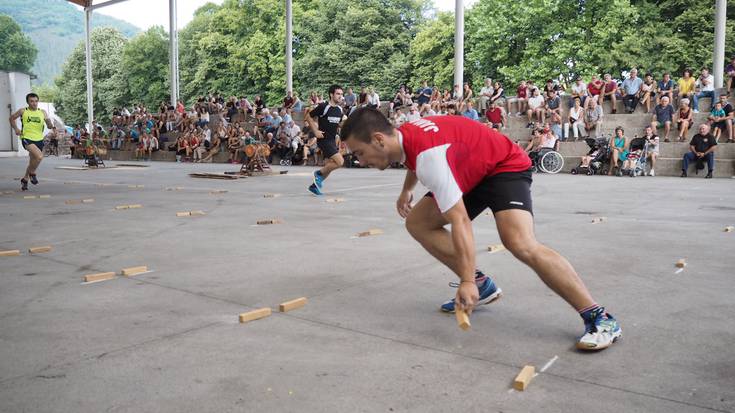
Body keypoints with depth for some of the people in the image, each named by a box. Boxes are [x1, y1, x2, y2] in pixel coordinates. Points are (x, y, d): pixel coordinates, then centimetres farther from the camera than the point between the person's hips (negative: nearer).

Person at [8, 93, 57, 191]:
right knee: (39, 156, -27)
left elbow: (49, 124, -1)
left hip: (39, 139, 4)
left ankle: (25, 179, 37)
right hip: (27, 138, -4)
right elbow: (12, 118, 15)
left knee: (32, 162, 15)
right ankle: (32, 174, -2)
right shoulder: (23, 111, 1)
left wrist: (53, 127, -24)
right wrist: (16, 129, 2)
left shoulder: (43, 112, 6)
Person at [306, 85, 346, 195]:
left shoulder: (340, 110, 9)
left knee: (329, 165, 9)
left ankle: (315, 185, 23)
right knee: (340, 161, -18)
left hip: (332, 140, 8)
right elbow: (308, 117, -6)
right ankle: (319, 173, 1)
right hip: (324, 140, -8)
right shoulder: (323, 106, -12)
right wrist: (315, 131, -12)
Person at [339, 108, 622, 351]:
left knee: (522, 245, -31)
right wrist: (406, 190, 32)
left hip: (505, 167, -10)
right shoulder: (402, 135, -8)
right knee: (418, 223, 1)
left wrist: (467, 281, -39)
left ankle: (599, 318, -21)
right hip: (473, 174, 10)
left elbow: (460, 221, -38)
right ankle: (481, 285, 4)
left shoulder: (429, 154, -35)